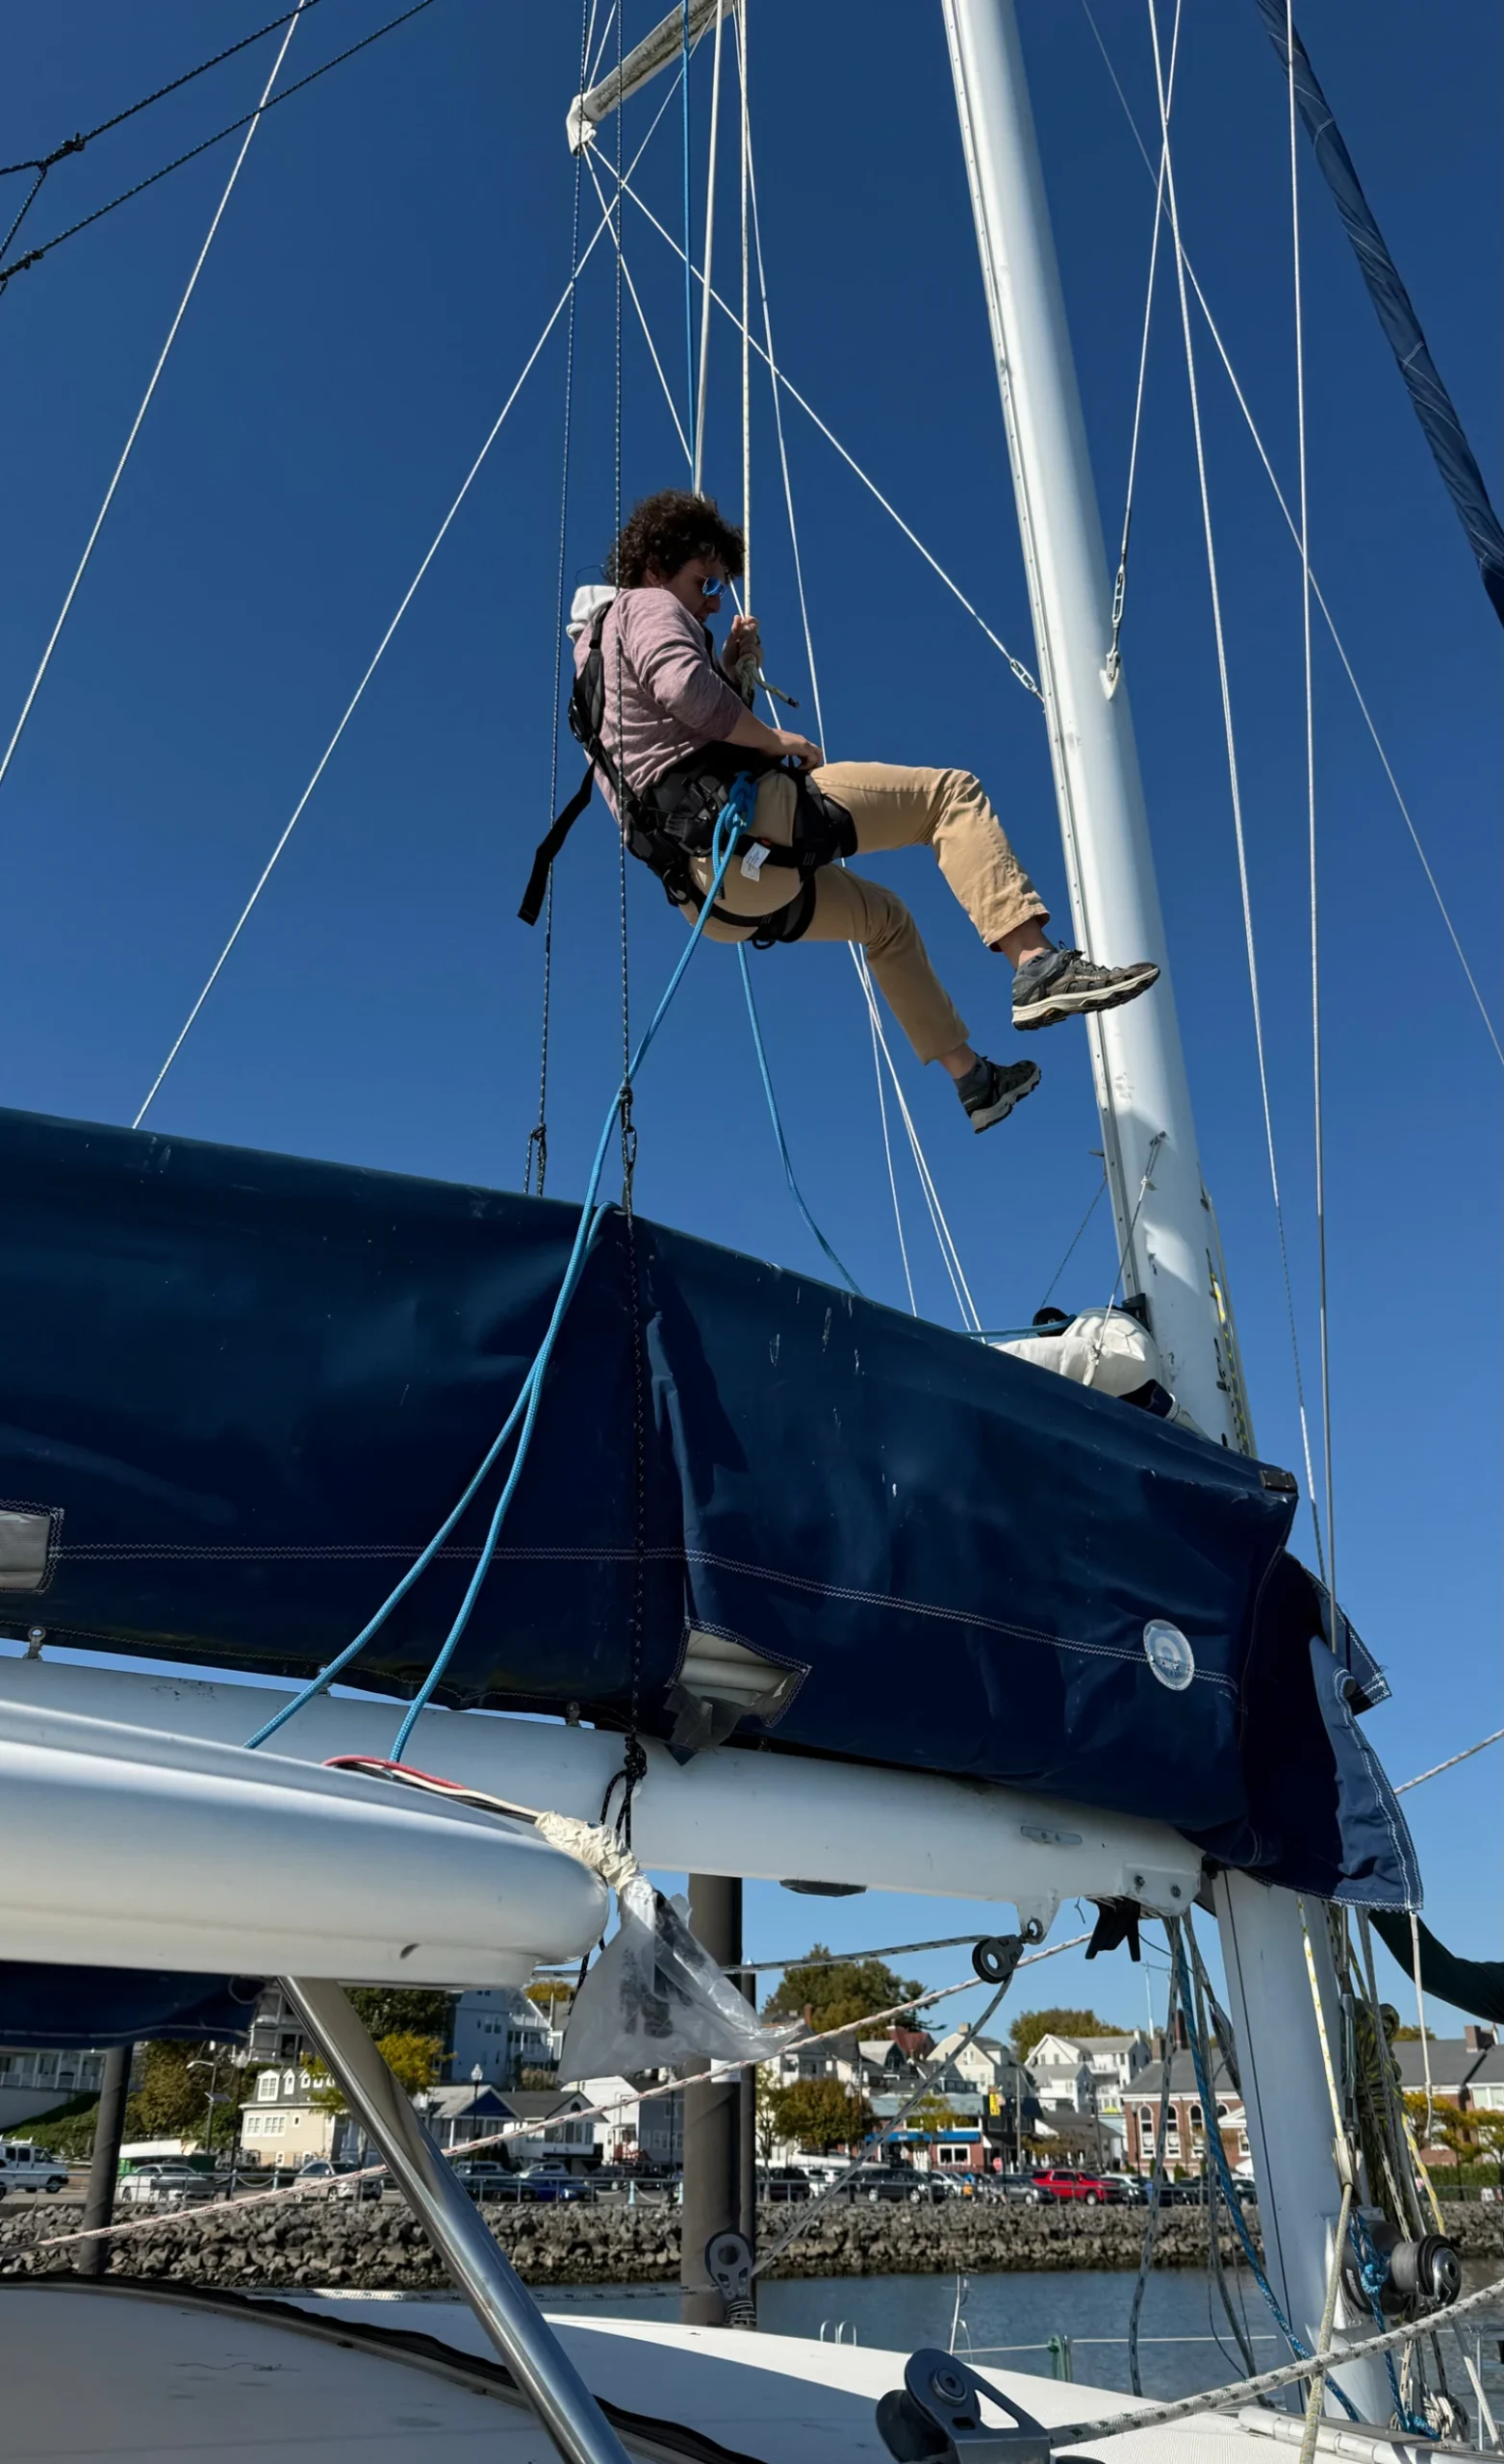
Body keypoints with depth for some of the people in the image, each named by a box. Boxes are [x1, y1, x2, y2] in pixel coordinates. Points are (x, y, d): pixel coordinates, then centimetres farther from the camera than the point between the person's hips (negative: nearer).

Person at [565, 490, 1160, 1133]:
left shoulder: (596, 647, 31)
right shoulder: (646, 606, 3)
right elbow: (684, 684, -21)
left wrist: (736, 667, 22)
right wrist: (775, 739, -10)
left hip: (707, 891, 10)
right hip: (743, 816, -10)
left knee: (882, 917, 28)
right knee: (949, 791, -6)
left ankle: (972, 1078, 28)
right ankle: (1038, 965, -22)